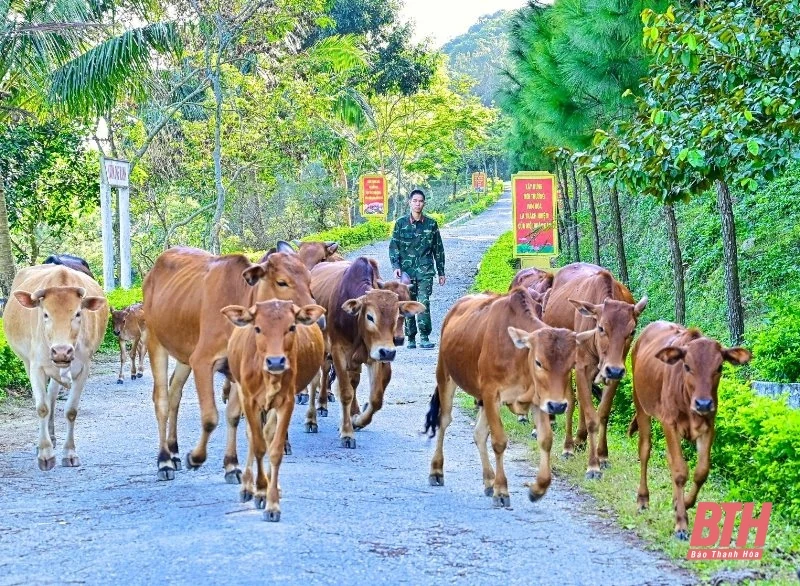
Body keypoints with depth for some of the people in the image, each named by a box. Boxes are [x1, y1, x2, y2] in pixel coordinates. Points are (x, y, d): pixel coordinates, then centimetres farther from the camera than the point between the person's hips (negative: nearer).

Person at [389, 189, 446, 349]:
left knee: (424, 301, -15)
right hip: (406, 270, 1)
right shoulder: (401, 223, 6)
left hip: (425, 270, -1)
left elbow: (438, 249, 13)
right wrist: (396, 266, -7)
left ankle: (424, 337, -14)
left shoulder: (431, 224, 7)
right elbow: (393, 246, 7)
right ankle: (411, 338, 12)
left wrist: (441, 272, 14)